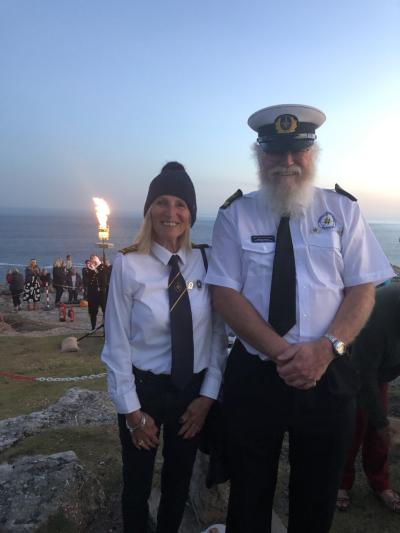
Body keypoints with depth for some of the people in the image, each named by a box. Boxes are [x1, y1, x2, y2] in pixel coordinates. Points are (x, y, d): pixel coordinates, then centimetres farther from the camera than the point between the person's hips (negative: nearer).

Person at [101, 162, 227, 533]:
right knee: (136, 485, 18)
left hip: (194, 390, 2)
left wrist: (208, 394, -5)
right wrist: (131, 409, -8)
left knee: (179, 484, 21)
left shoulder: (206, 262, -7)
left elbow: (218, 333, -3)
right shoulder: (128, 265, -15)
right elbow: (117, 342, -11)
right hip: (144, 387, -2)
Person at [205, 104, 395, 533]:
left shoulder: (342, 209, 2)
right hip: (253, 376, -1)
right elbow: (226, 294, -7)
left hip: (328, 376, 2)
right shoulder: (235, 214, -3)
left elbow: (363, 289, -2)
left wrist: (326, 347, -18)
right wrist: (281, 351, -17)